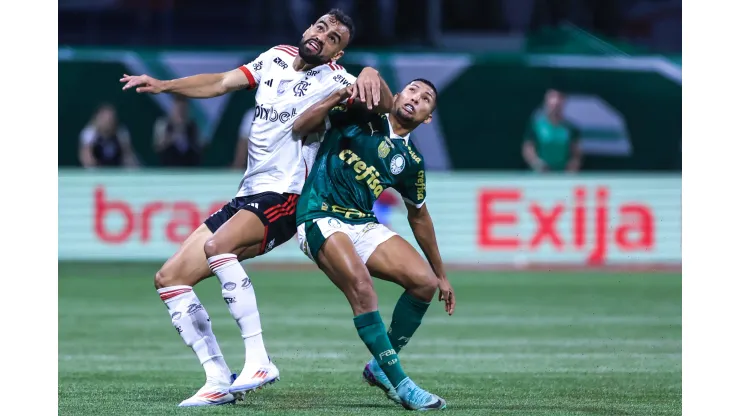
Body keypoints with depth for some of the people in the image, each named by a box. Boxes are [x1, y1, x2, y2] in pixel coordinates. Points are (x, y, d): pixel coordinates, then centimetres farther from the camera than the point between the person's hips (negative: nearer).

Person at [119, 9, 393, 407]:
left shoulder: (334, 81, -7)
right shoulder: (276, 59, 11)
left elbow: (385, 106, -21)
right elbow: (220, 83, 11)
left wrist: (371, 75, -41)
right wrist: (164, 85, -2)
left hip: (283, 198, -8)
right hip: (248, 195, 8)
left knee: (217, 245, -35)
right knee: (169, 278, 2)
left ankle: (258, 360, -34)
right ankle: (219, 381, 0)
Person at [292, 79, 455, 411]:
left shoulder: (410, 162, 12)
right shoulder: (361, 115, 3)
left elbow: (419, 217, 24)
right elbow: (300, 128, -1)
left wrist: (441, 274, 26)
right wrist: (339, 96, -17)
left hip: (364, 226, 5)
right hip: (320, 218, -5)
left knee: (424, 281, -13)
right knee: (360, 284, -31)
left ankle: (380, 367, 6)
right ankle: (399, 383, -25)